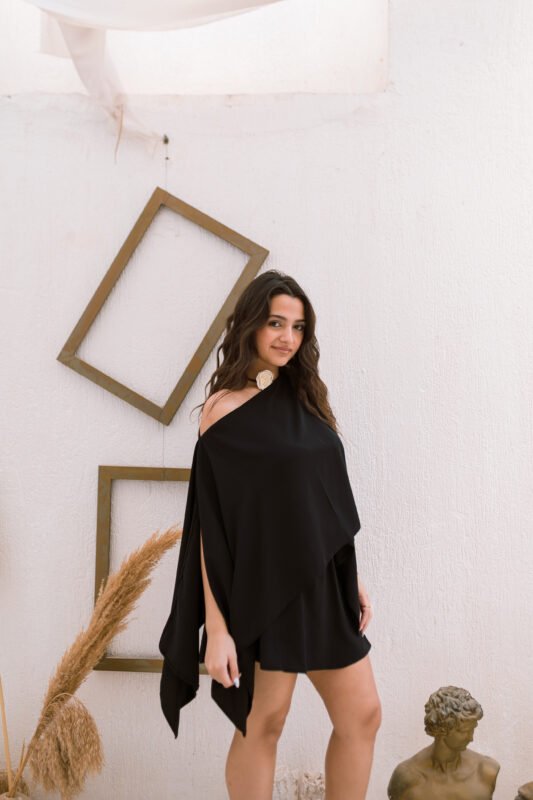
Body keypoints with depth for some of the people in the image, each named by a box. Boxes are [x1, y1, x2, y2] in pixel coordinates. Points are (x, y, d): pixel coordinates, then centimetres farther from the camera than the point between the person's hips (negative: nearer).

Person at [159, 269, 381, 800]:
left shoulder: (306, 396, 11)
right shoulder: (225, 407, -7)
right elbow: (211, 523, -12)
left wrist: (353, 578, 12)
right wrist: (217, 627, -17)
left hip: (323, 584, 7)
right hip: (266, 585, -6)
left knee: (363, 717, 10)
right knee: (263, 725, 5)